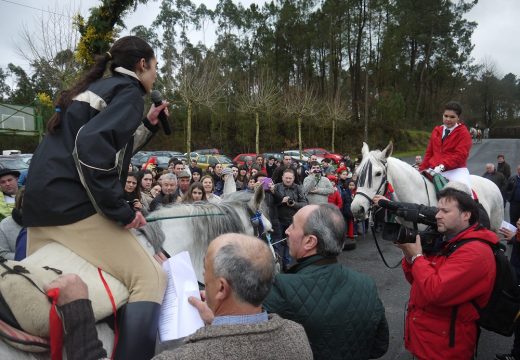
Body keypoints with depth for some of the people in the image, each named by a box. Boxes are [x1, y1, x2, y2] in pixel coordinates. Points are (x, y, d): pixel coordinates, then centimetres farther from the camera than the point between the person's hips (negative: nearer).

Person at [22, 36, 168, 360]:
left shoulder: (97, 86, 24)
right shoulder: (129, 91, -3)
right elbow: (93, 145, -21)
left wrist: (148, 125, 24)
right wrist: (120, 210, -19)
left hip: (40, 200, 10)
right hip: (72, 203, -10)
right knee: (151, 278, -11)